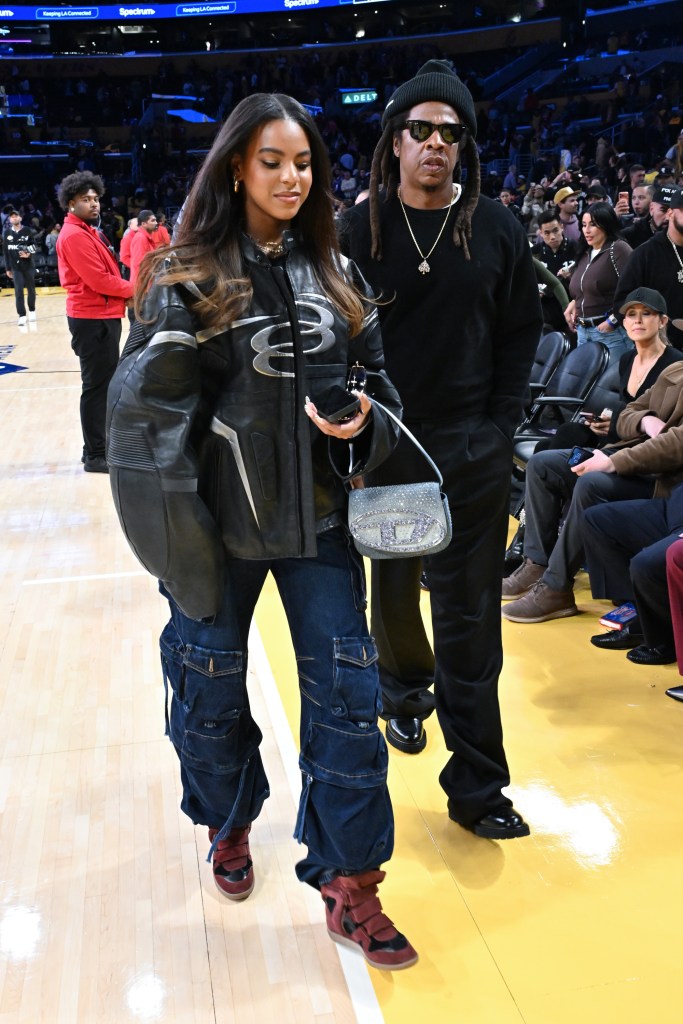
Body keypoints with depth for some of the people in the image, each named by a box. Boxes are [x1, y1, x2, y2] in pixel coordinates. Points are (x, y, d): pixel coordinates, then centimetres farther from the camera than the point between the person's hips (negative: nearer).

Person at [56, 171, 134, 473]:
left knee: (103, 384, 16)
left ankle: (98, 447, 25)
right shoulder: (74, 235, -15)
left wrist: (125, 293, 0)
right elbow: (98, 280, -20)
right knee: (97, 386, -5)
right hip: (93, 319, -10)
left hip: (101, 316, 10)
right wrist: (133, 289, -8)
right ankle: (95, 456, 1)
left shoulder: (87, 231, 18)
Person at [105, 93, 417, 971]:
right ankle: (229, 824, 43)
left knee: (345, 692, 2)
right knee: (211, 688, 14)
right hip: (222, 519, -2)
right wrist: (177, 534, -15)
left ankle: (348, 886, 17)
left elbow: (376, 378, 12)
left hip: (318, 514, 3)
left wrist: (363, 421, -11)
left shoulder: (333, 274, 6)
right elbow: (148, 407, -11)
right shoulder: (190, 277, -6)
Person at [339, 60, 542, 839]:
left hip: (473, 449, 0)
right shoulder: (359, 229, -2)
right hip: (386, 443, 0)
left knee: (470, 613, 2)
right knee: (393, 587, 17)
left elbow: (520, 332, 5)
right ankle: (406, 689, 47)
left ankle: (476, 785, 11)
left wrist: (500, 425, -2)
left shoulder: (496, 229, 1)